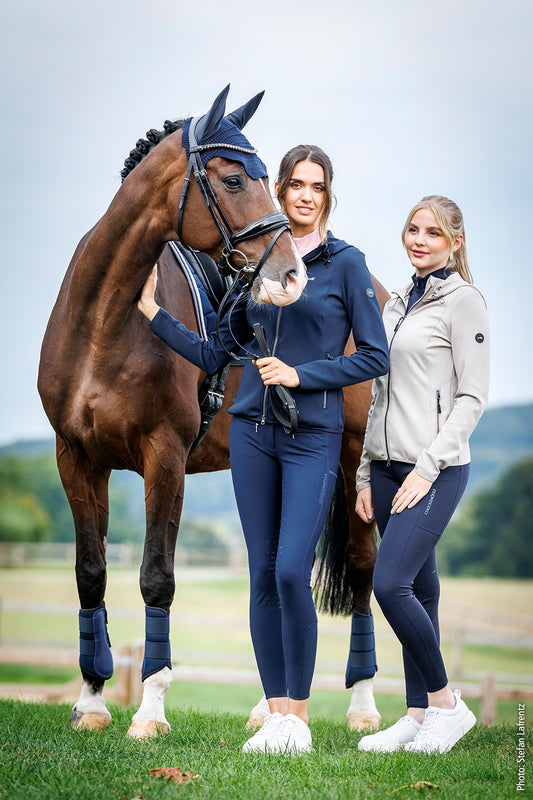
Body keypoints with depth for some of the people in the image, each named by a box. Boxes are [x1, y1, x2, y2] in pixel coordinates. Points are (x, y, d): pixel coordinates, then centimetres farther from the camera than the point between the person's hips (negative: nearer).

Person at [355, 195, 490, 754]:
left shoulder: (463, 301, -5)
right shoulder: (396, 305, 17)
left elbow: (472, 397, -11)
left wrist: (427, 467, -16)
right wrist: (366, 474, 14)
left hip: (436, 468, -7)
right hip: (388, 466, 7)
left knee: (390, 583, -15)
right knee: (418, 590, 9)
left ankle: (446, 702, 0)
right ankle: (418, 715, 15)